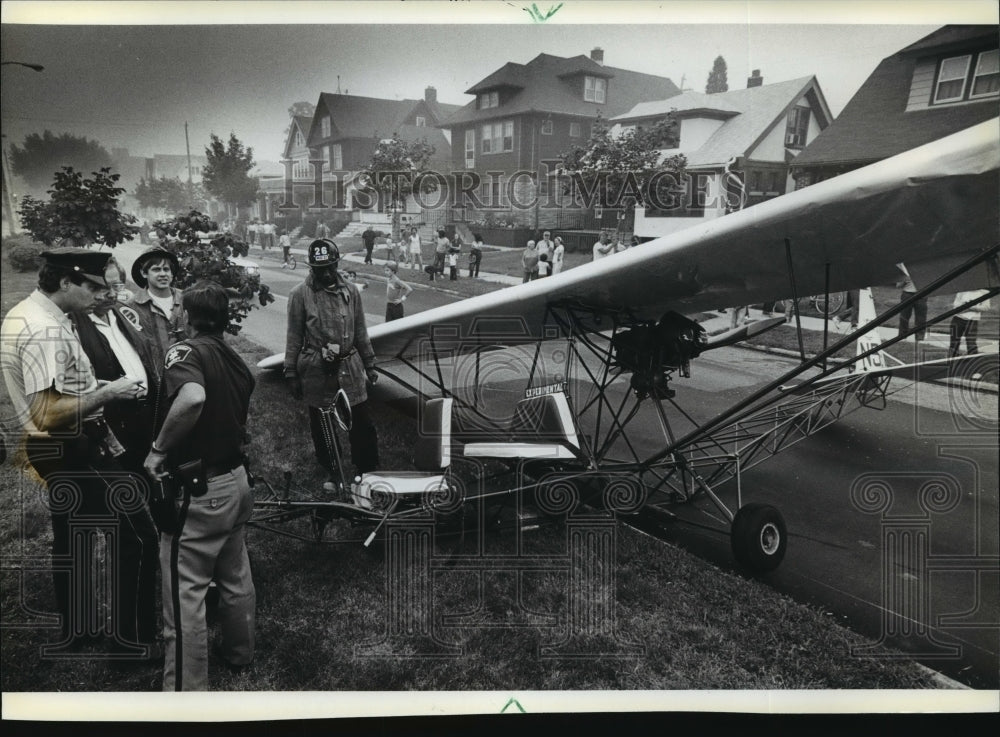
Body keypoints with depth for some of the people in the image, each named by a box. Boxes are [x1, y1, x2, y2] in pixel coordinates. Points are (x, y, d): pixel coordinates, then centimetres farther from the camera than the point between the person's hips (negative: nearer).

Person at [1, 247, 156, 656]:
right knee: (136, 535, -4)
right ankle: (132, 641, 5)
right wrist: (108, 392, -23)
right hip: (73, 451, -11)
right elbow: (48, 413, -30)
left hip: (58, 450, 11)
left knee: (71, 538, 22)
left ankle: (77, 628, 38)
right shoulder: (46, 330, -25)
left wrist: (94, 388, 11)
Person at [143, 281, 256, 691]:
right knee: (236, 578, 23)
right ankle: (239, 653, 41)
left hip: (199, 489, -8)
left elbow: (193, 398, -36)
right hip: (236, 479, 8)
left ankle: (185, 690, 10)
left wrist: (158, 449, -26)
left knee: (184, 594, 2)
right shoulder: (236, 361, 9)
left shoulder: (186, 351, -15)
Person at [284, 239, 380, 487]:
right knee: (322, 427, 10)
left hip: (349, 367, 2)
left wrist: (369, 365, 12)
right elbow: (294, 337, -1)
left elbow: (360, 332, 10)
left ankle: (368, 471, 18)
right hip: (316, 371, -1)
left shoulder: (350, 291, 3)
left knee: (361, 424, 3)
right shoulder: (300, 294, -5)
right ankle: (331, 474, 27)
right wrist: (291, 374, 0)